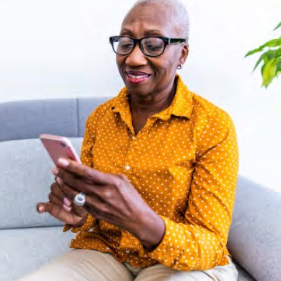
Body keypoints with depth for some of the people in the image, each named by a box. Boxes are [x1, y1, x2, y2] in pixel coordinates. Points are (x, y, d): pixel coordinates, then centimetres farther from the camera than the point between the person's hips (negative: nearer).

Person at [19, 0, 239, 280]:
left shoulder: (214, 126, -11)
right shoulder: (98, 118, 2)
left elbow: (211, 246, -13)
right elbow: (92, 212, 10)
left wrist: (144, 223, -32)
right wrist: (77, 216, -15)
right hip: (104, 252, 4)